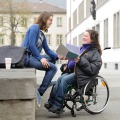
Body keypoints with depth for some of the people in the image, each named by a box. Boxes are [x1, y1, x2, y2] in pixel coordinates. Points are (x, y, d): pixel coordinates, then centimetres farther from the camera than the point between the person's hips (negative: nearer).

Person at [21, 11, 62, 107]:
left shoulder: (42, 34, 20)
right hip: (26, 57, -10)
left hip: (34, 56, 10)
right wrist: (41, 58, -19)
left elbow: (47, 50, 16)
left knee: (52, 58, 17)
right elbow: (31, 45, -16)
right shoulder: (35, 27, -6)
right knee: (53, 68, -17)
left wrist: (58, 56, 1)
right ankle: (40, 92, -16)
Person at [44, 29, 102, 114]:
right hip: (74, 71, 7)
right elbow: (74, 59, 30)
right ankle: (51, 102, -22)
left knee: (65, 79, -26)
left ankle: (57, 106, -23)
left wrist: (80, 61, -20)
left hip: (83, 76, -7)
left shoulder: (95, 52, -3)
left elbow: (94, 69, -15)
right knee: (61, 78, -19)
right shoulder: (82, 48, 21)